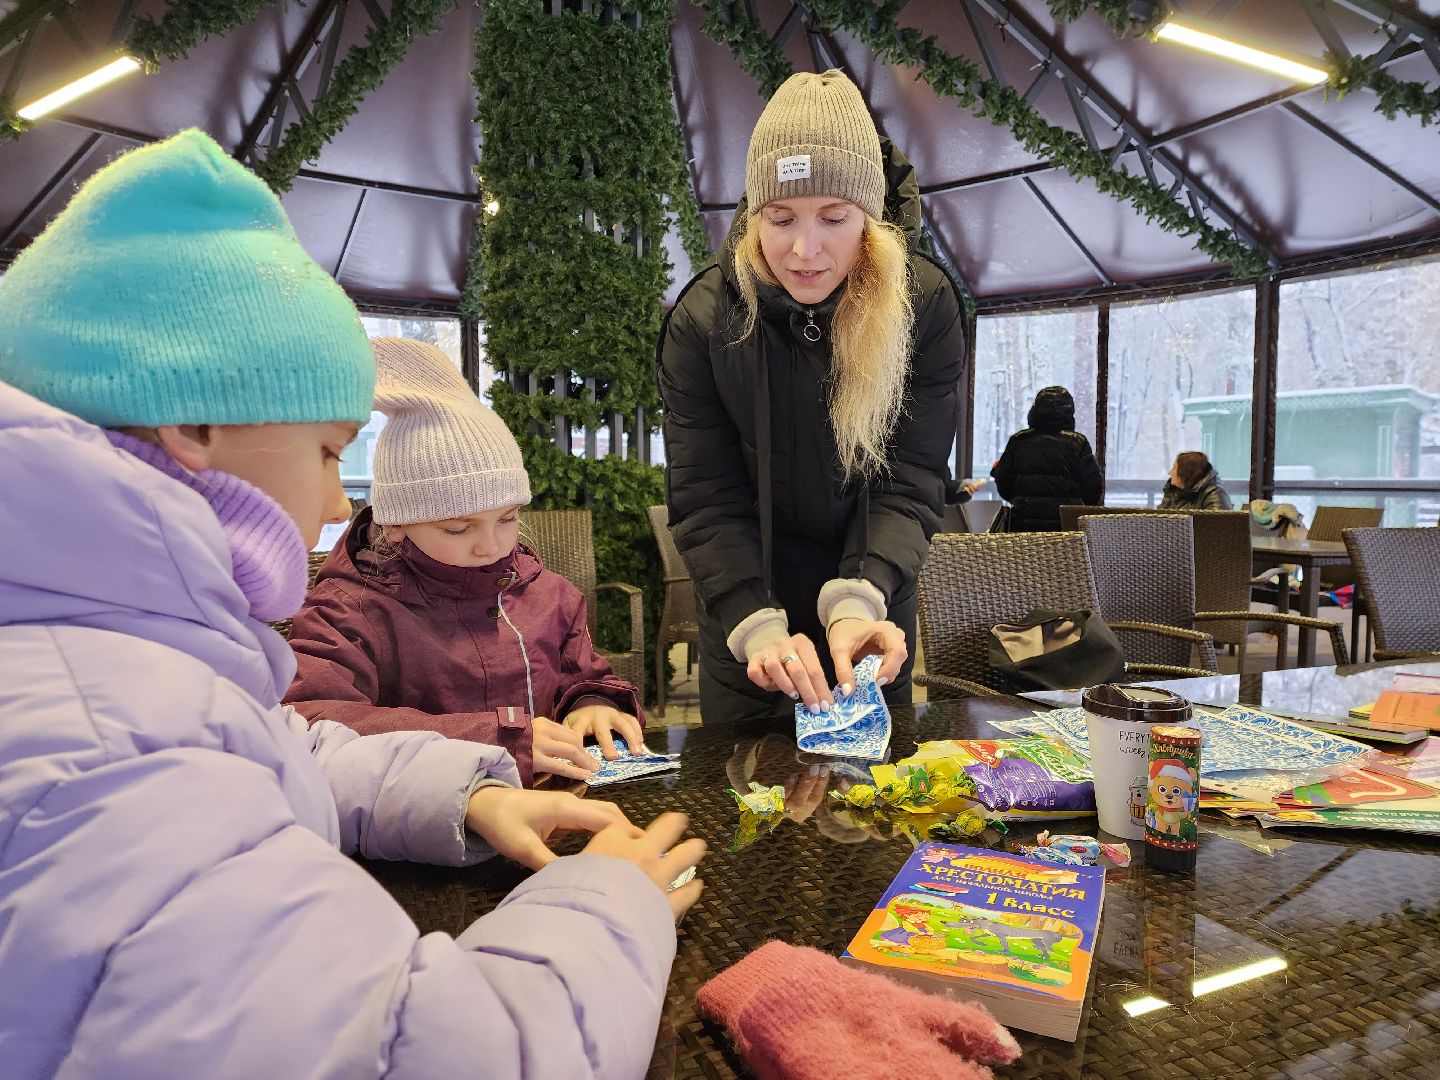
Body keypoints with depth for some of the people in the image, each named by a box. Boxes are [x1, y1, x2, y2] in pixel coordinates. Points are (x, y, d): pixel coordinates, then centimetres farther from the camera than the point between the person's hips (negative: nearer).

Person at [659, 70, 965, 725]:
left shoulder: (926, 308, -14)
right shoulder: (702, 320, -15)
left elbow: (910, 481, -17)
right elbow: (705, 500, -16)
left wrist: (860, 601, -34)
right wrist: (758, 625, -31)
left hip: (875, 606, 1)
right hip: (746, 617, 0)